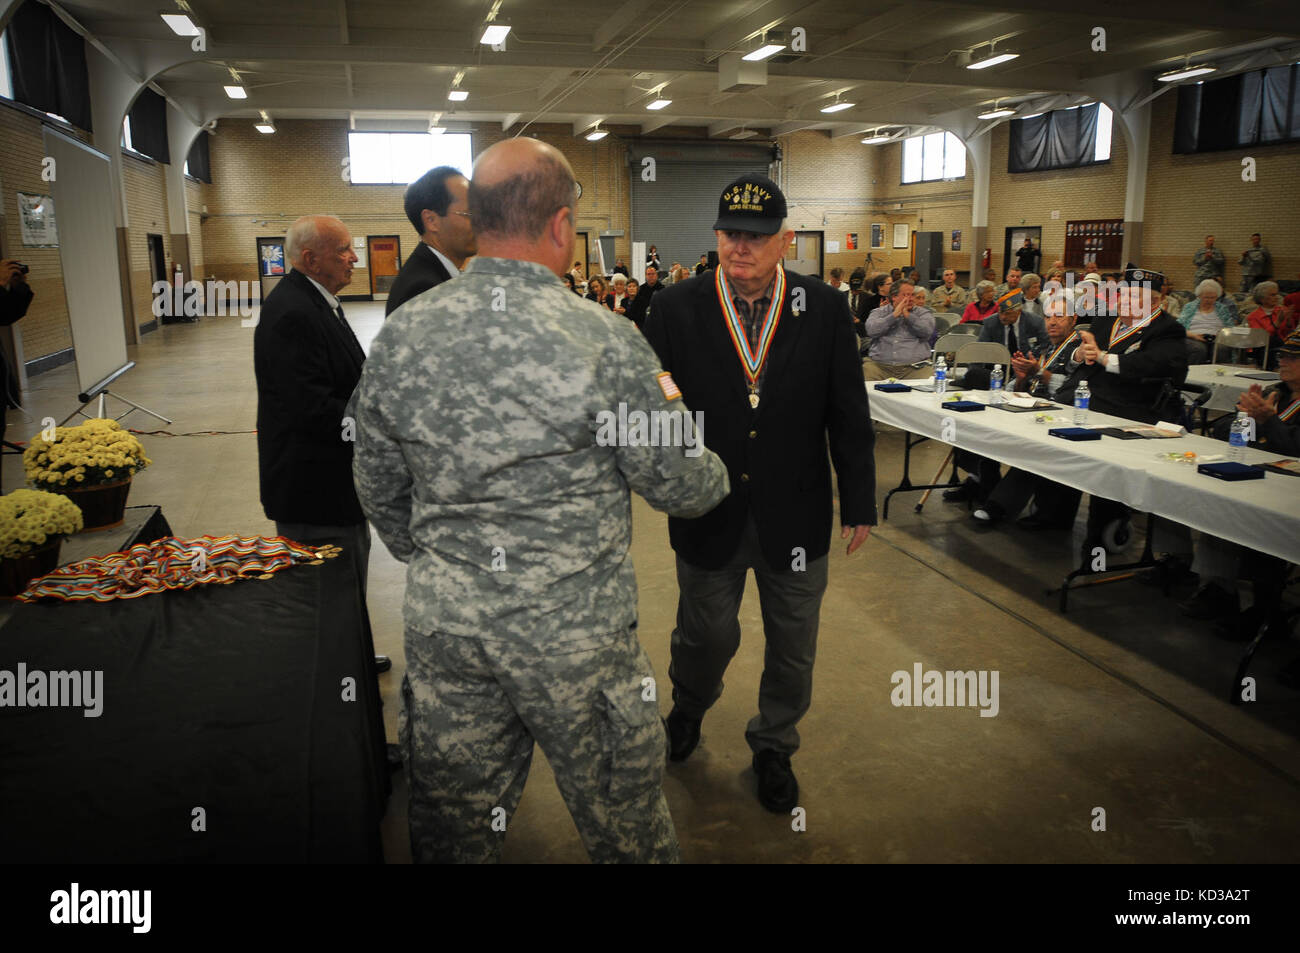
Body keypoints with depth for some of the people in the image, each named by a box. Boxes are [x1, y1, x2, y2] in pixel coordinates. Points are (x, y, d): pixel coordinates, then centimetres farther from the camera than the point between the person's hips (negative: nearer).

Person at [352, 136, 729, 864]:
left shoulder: (399, 337, -2)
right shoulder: (604, 341, -17)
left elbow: (379, 491, 8)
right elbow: (683, 487, -9)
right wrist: (719, 477, 14)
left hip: (443, 626, 5)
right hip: (574, 636, -4)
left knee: (452, 831, 22)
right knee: (625, 826, 17)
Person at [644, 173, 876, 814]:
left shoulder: (824, 309, -5)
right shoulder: (675, 309, -6)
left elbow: (849, 414, -1)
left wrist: (859, 502, 2)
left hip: (795, 516, 1)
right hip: (708, 514, 0)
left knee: (792, 648, 16)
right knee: (705, 636, 18)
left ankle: (774, 747, 43)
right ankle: (689, 707, 53)